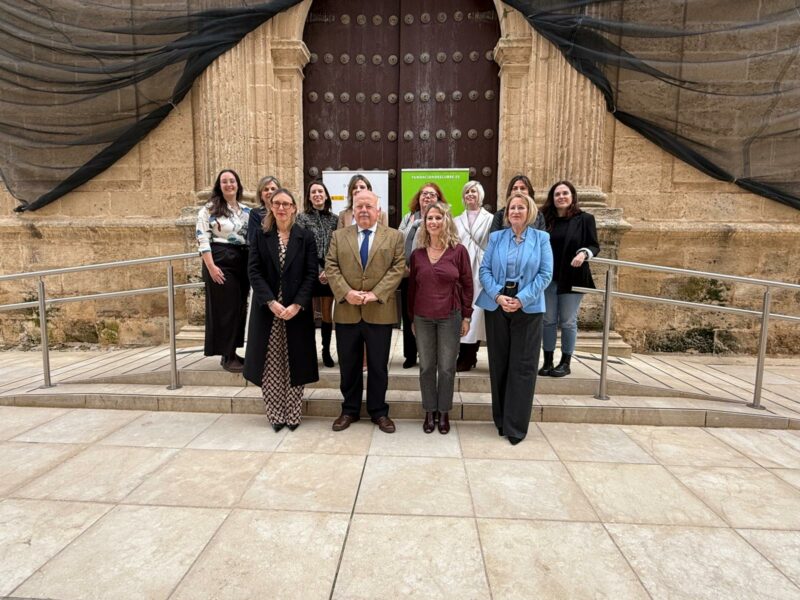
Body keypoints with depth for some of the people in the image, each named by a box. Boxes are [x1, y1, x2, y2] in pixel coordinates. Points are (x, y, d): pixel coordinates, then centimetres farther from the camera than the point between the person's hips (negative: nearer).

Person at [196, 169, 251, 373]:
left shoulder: (246, 211, 14)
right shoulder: (209, 209, -2)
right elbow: (203, 239, -9)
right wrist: (211, 266, -18)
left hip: (243, 262, 6)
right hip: (221, 261, -6)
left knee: (240, 307, 9)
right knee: (225, 308, -3)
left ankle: (233, 351, 21)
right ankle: (227, 356, 6)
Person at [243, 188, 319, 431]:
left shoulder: (306, 236, 2)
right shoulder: (260, 235, 5)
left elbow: (311, 273, -4)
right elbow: (254, 271, -3)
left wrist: (296, 305, -15)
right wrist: (271, 302, -16)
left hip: (297, 310, -1)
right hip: (267, 309, 1)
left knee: (294, 363, 5)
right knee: (270, 365, 5)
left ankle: (293, 414, 16)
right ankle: (275, 414, 17)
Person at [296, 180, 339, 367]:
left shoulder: (334, 219, 7)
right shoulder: (302, 218, 0)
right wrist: (318, 272, -13)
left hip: (329, 273, 2)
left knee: (327, 313, 8)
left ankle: (326, 351, 20)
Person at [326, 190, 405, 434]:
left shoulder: (394, 236, 5)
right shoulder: (339, 236, 9)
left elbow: (397, 269, -4)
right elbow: (331, 267, 1)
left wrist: (376, 294, -15)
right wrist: (346, 292, -15)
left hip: (380, 312, -1)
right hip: (346, 311, 2)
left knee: (378, 366, 9)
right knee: (348, 365, 11)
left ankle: (378, 411, 24)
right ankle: (349, 410, 27)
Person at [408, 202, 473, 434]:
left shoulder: (459, 251, -4)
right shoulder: (417, 254, 3)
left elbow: (467, 285, -1)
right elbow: (412, 287, 9)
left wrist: (466, 316, -2)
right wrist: (411, 317, 9)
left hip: (450, 317, -2)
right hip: (423, 318, 2)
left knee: (447, 368, 6)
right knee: (426, 367, 10)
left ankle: (443, 413, 23)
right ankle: (430, 412, 24)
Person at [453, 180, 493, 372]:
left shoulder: (490, 219, 2)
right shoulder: (457, 221, 17)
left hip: (480, 272, -4)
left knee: (475, 313, -4)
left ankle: (468, 357, 4)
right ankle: (465, 356, 10)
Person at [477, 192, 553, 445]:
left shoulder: (541, 238, 4)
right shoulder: (495, 238, 9)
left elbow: (545, 274, -4)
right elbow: (484, 270, 2)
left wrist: (521, 299, -15)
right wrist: (498, 296, -14)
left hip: (527, 308, -2)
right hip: (496, 306, 2)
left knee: (522, 366, -1)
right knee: (498, 364, 8)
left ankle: (516, 426, 9)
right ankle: (501, 420, 23)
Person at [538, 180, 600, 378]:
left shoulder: (585, 219, 0)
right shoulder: (546, 219, 6)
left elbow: (595, 246, 1)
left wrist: (584, 253, -20)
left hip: (572, 278, -2)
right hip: (549, 277, 2)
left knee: (568, 321, 4)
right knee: (548, 320, 6)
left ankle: (565, 363, 15)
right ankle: (547, 362, 16)